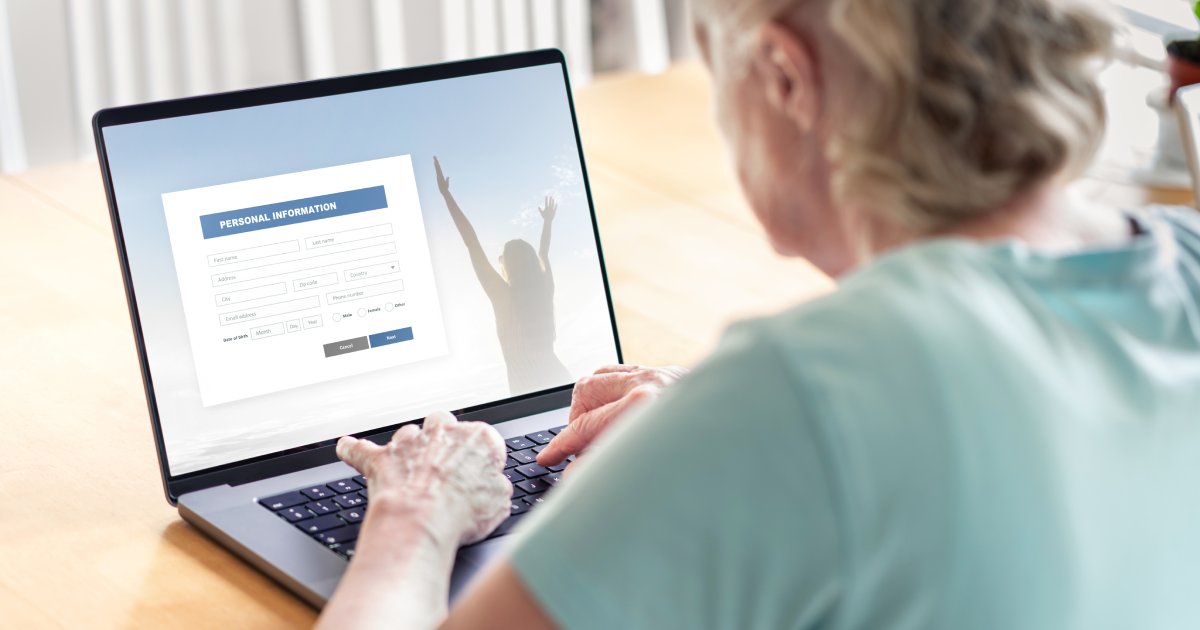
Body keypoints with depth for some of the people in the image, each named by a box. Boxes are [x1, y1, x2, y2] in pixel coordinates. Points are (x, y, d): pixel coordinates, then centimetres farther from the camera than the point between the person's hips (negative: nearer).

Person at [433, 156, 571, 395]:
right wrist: (547, 221, 49)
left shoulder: (504, 296, -5)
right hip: (558, 379, 5)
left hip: (529, 389, -5)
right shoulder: (544, 291, 9)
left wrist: (446, 194, -3)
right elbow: (543, 253, 31)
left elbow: (472, 243, -5)